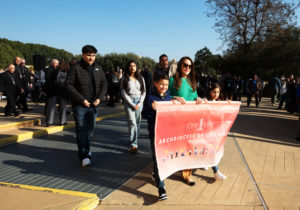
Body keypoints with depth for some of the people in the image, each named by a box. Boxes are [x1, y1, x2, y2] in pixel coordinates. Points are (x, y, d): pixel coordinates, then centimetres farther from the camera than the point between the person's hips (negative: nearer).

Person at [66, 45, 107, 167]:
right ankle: (84, 156, -7)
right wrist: (82, 99, -17)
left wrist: (99, 98, -6)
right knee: (81, 130, -7)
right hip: (80, 105, -5)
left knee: (90, 128, 15)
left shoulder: (98, 68, 8)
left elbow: (104, 84, 11)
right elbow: (69, 86, -10)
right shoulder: (76, 68, -7)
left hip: (93, 105, 5)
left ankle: (86, 148, 35)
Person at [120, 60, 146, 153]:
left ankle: (133, 140, 20)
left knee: (138, 122, 4)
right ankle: (133, 144, -11)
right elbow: (124, 93, -3)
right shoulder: (125, 79, 3)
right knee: (132, 122, -11)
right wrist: (132, 105, -9)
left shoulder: (140, 78, 11)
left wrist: (140, 103, -3)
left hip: (139, 101, 3)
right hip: (129, 102, -3)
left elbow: (144, 91, 10)